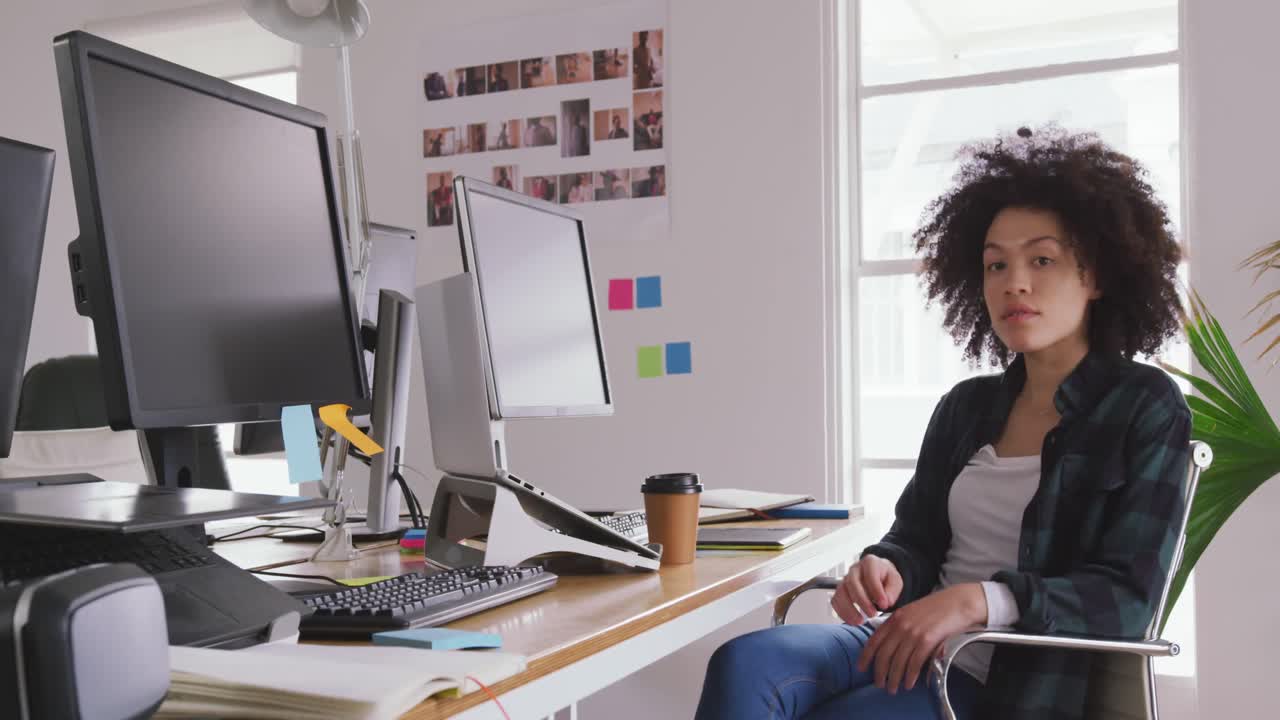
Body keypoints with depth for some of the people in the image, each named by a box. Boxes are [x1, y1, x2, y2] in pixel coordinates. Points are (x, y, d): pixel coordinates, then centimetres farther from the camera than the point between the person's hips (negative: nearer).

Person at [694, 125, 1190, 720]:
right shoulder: (966, 407, 15)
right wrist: (883, 568, -12)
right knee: (743, 664, -27)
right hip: (916, 647, 5)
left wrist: (979, 601, -27)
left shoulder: (1147, 409, -2)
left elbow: (1128, 595, -11)